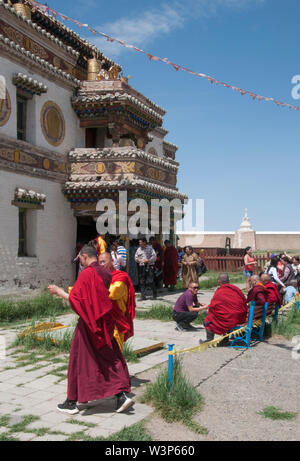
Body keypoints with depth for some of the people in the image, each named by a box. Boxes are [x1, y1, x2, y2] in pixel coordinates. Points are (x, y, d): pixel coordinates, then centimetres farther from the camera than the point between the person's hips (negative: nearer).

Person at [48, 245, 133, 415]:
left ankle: (72, 402, 16)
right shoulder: (107, 273, 6)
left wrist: (59, 291, -6)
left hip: (89, 323, -7)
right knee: (112, 358, 13)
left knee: (79, 360, 6)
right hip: (106, 323, 7)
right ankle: (123, 394, 3)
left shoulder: (86, 274, -17)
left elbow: (75, 299, -20)